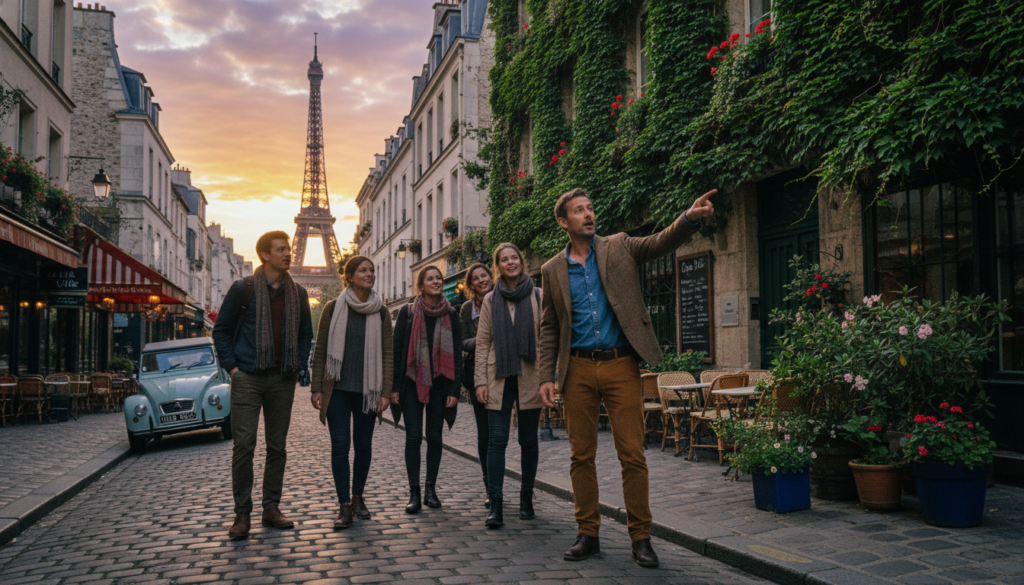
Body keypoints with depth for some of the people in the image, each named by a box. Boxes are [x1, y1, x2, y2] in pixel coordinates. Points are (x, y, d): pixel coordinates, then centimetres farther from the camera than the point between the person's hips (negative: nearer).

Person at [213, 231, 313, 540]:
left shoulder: (298, 293, 11)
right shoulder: (243, 289, 0)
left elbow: (305, 334, 19)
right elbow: (221, 329, 4)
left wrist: (299, 367, 7)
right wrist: (231, 366, -4)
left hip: (282, 380, 4)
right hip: (248, 378, -4)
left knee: (277, 446, 8)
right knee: (244, 445, -6)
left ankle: (271, 508, 17)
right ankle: (242, 513, 4)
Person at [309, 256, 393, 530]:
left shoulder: (381, 312, 3)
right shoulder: (333, 308, 0)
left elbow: (387, 353, 3)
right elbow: (320, 350, 3)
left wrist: (386, 392, -4)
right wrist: (316, 388, -2)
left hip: (367, 389, 2)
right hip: (337, 388, -1)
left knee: (363, 445, 9)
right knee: (340, 445, -5)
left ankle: (358, 497, 26)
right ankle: (345, 505, 3)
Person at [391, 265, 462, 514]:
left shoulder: (451, 314, 5)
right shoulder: (408, 312, 2)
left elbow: (456, 353, 5)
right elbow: (397, 350, 2)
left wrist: (454, 389, -2)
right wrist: (395, 386, -3)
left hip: (439, 383, 1)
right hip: (412, 382, -1)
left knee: (434, 436, 6)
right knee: (413, 437, -1)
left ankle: (430, 489, 16)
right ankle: (414, 493, 3)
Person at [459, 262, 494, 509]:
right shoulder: (467, 309, 9)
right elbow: (464, 343, 7)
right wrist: (479, 341, -14)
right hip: (477, 374, 1)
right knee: (484, 433, 0)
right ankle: (491, 489, 11)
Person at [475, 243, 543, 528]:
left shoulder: (538, 296, 4)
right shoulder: (491, 299, 9)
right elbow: (482, 342, 8)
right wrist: (481, 381, 0)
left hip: (530, 377, -1)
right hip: (499, 378, 1)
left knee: (529, 440, 7)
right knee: (496, 439, -5)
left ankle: (526, 498, 20)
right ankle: (495, 504, -4)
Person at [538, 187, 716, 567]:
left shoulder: (618, 248, 7)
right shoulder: (553, 270, 9)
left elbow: (661, 243, -9)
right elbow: (549, 329, 11)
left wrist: (690, 218, -29)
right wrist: (546, 376, 2)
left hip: (621, 366, -1)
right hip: (578, 369, 2)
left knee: (633, 456, -2)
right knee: (581, 455, 7)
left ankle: (640, 537, 9)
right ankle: (588, 534, 20)